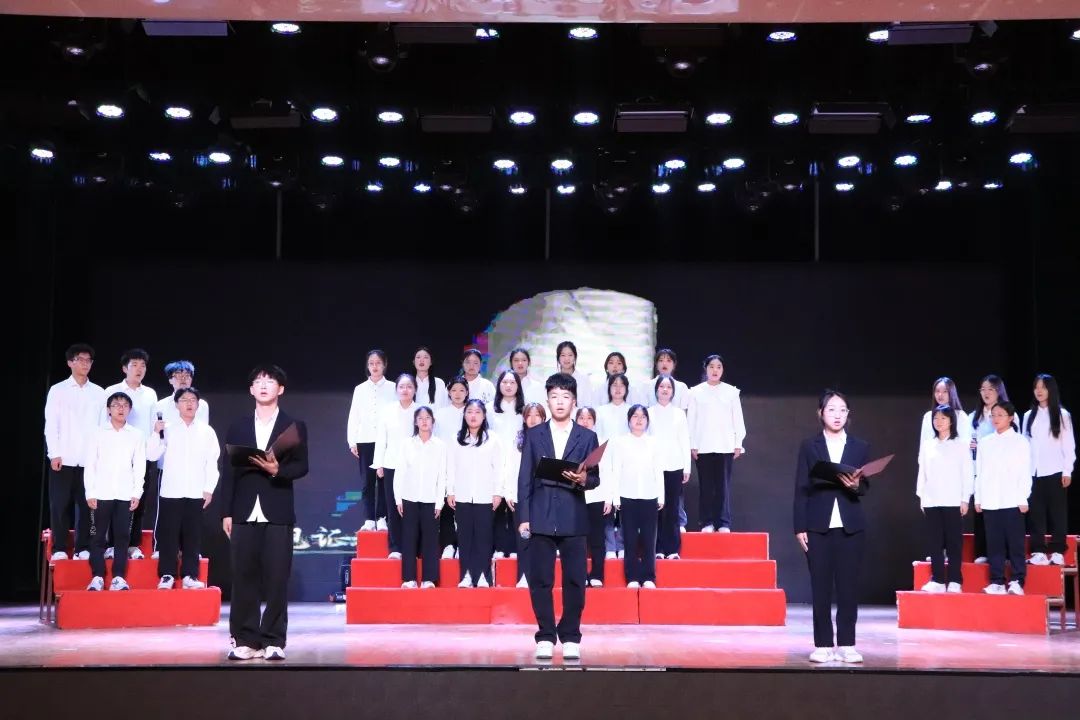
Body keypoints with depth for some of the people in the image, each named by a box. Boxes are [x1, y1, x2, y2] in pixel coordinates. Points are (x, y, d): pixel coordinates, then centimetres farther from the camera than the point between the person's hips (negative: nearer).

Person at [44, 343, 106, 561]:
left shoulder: (99, 392, 8)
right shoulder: (58, 390, 4)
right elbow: (51, 424, 0)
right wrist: (54, 454, -8)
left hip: (89, 459, 1)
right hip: (64, 458, -1)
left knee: (86, 505, 2)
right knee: (60, 504, 1)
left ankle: (82, 548, 8)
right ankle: (59, 549, 7)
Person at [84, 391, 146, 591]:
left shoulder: (137, 435, 6)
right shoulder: (98, 434, 5)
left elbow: (139, 466, 6)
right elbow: (90, 465, 3)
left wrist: (137, 493, -1)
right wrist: (90, 493, -3)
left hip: (125, 495, 0)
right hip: (101, 494, 0)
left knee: (122, 536, 0)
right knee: (98, 536, 0)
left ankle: (118, 577, 5)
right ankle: (97, 577, 5)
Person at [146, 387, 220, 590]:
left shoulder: (207, 431, 5)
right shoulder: (167, 429, 3)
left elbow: (212, 463, 4)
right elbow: (151, 455, 0)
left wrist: (209, 489, -1)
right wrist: (156, 433, -12)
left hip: (196, 493, 1)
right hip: (170, 492, -1)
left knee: (193, 536, 3)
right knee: (168, 535, 1)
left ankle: (189, 576, 9)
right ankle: (167, 575, 8)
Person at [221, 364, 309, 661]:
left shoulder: (295, 427, 9)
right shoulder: (238, 427, 14)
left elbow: (302, 466, 2)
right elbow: (229, 471, 9)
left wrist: (277, 470, -18)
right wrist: (226, 512, 2)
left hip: (278, 513, -2)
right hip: (245, 513, 2)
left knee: (277, 579, -3)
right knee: (244, 578, 0)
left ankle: (274, 641, 2)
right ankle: (246, 640, 5)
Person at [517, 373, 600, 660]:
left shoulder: (587, 437, 8)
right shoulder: (534, 435, 9)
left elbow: (595, 479, 7)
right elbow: (524, 478, 5)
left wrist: (584, 479, -17)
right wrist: (523, 517, -2)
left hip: (573, 518, 0)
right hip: (541, 517, 0)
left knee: (574, 580, 0)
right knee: (540, 580, 1)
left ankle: (570, 638, 10)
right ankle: (546, 637, 10)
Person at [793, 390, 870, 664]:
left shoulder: (860, 447, 9)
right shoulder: (809, 446, 5)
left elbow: (865, 488, 6)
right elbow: (801, 489, 2)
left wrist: (856, 485, -18)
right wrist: (800, 527, -4)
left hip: (851, 526, 1)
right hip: (818, 526, -1)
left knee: (848, 587, 1)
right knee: (821, 587, 0)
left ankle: (846, 645, 6)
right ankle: (823, 645, 5)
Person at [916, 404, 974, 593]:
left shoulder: (961, 444, 1)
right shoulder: (927, 445, 12)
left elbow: (968, 473, -1)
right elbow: (922, 472, 13)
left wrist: (965, 499, -5)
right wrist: (921, 497, 8)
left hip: (953, 501, -4)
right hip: (931, 501, 4)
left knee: (953, 542, -1)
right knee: (934, 542, 3)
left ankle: (954, 581, 3)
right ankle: (937, 580, 7)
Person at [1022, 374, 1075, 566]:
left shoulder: (1062, 415, 2)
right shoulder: (1028, 416, 12)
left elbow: (1069, 445, 0)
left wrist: (1067, 471, -5)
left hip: (1054, 472, -3)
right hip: (1033, 472, 3)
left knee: (1057, 512, 0)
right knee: (1036, 513, 2)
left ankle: (1057, 552, 3)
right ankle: (1038, 552, 5)